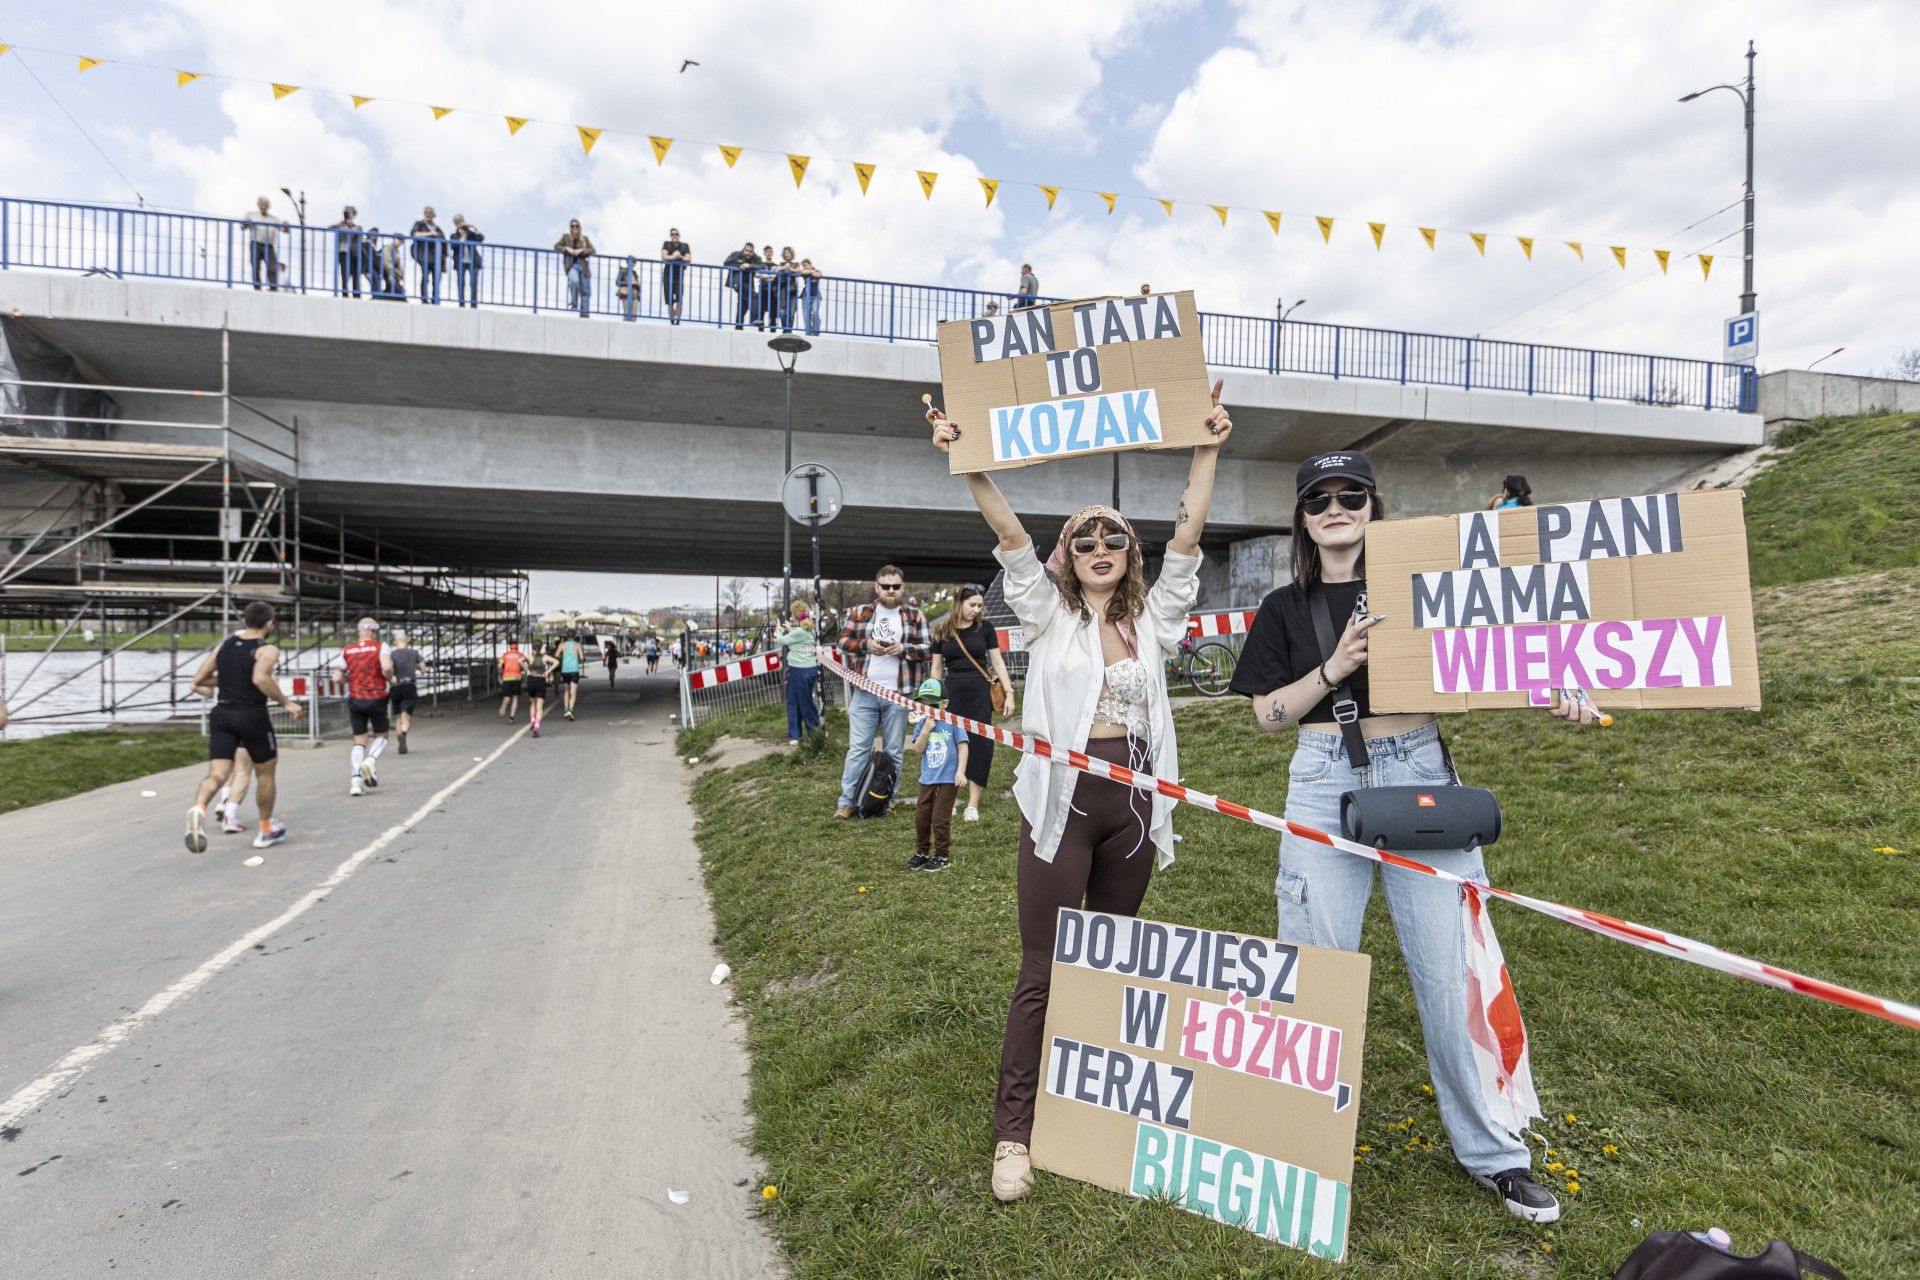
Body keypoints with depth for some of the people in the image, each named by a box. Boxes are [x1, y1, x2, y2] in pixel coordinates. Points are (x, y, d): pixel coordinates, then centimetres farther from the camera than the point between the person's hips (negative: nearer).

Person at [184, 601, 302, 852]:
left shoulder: (224, 645, 10)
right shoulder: (267, 650, -8)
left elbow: (198, 682, 13)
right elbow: (260, 679, -28)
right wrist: (285, 702, -17)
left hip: (222, 715, 5)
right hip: (252, 716, -4)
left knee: (217, 773, -2)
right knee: (265, 773, 14)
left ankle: (199, 809, -36)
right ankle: (266, 831, 26)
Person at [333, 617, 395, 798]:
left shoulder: (347, 651, 6)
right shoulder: (381, 647, -4)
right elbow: (387, 667, -22)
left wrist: (351, 678, 20)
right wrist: (390, 679, -2)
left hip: (355, 700, 3)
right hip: (376, 699, -3)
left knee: (359, 741, 8)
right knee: (381, 736, 16)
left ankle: (355, 782, -3)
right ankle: (369, 762, -13)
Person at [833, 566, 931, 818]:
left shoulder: (915, 616, 6)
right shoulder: (859, 612, 7)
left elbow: (928, 649, 3)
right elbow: (842, 641, 6)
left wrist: (904, 649, -14)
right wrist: (866, 644, -11)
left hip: (898, 694, 1)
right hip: (864, 692, 0)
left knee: (894, 750, 9)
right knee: (858, 747, 1)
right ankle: (846, 801, 7)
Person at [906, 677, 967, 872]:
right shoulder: (923, 722, 3)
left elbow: (962, 746, -9)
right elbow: (918, 748, -3)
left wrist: (960, 771, -15)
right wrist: (926, 729, -17)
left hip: (948, 779, -5)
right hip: (927, 779, 5)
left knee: (940, 819, -1)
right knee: (921, 817, 9)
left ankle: (942, 856, 15)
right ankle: (922, 852, 27)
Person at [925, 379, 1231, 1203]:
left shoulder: (1153, 618, 8)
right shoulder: (1048, 614, 2)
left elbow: (1187, 535, 1)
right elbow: (1009, 535, -10)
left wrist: (1207, 449, -4)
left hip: (1133, 801, 4)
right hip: (1063, 801, -3)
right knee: (1043, 968, -1)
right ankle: (1013, 1131, 11)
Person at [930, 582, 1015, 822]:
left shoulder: (984, 627, 2)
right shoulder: (942, 630, 3)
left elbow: (997, 661, 5)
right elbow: (937, 668, 8)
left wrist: (1009, 692, 0)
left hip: (980, 693, 0)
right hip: (953, 693, 0)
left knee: (979, 744, -1)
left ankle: (973, 804, 5)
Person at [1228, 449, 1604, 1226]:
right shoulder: (1286, 608, 7)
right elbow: (1268, 715, 2)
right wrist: (1333, 668, -12)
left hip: (1419, 775, 0)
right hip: (1325, 785, 0)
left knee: (1448, 971, 5)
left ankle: (1489, 1152, 26)